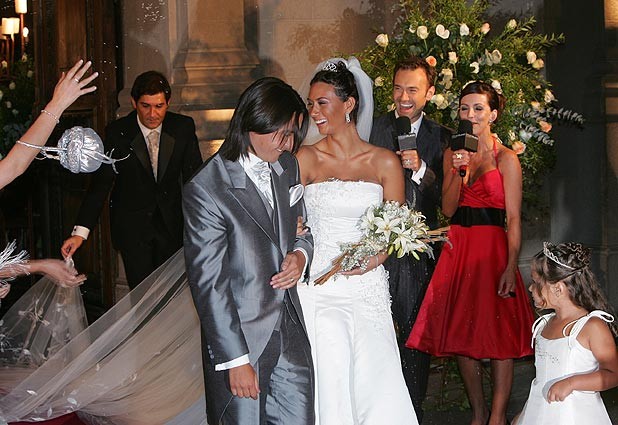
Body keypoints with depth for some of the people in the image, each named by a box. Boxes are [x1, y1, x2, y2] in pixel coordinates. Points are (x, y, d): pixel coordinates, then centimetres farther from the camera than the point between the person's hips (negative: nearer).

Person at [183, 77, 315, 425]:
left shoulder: (287, 166, 4)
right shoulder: (205, 190, -17)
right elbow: (208, 284, -16)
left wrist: (300, 254, -4)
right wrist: (236, 360, -17)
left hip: (290, 332, 6)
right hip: (240, 338, -6)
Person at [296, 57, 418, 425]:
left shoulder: (385, 162, 6)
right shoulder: (306, 159, 5)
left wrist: (374, 258, -9)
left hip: (367, 286, 1)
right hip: (317, 283, -1)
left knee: (379, 387, -13)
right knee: (331, 384, -18)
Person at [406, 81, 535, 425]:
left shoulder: (505, 158, -3)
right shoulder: (453, 153, 11)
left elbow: (514, 219, -8)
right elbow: (448, 209, 4)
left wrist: (510, 267, -18)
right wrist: (459, 171, -12)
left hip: (492, 249, -5)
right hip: (457, 249, 5)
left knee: (498, 333, -6)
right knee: (461, 334, 7)